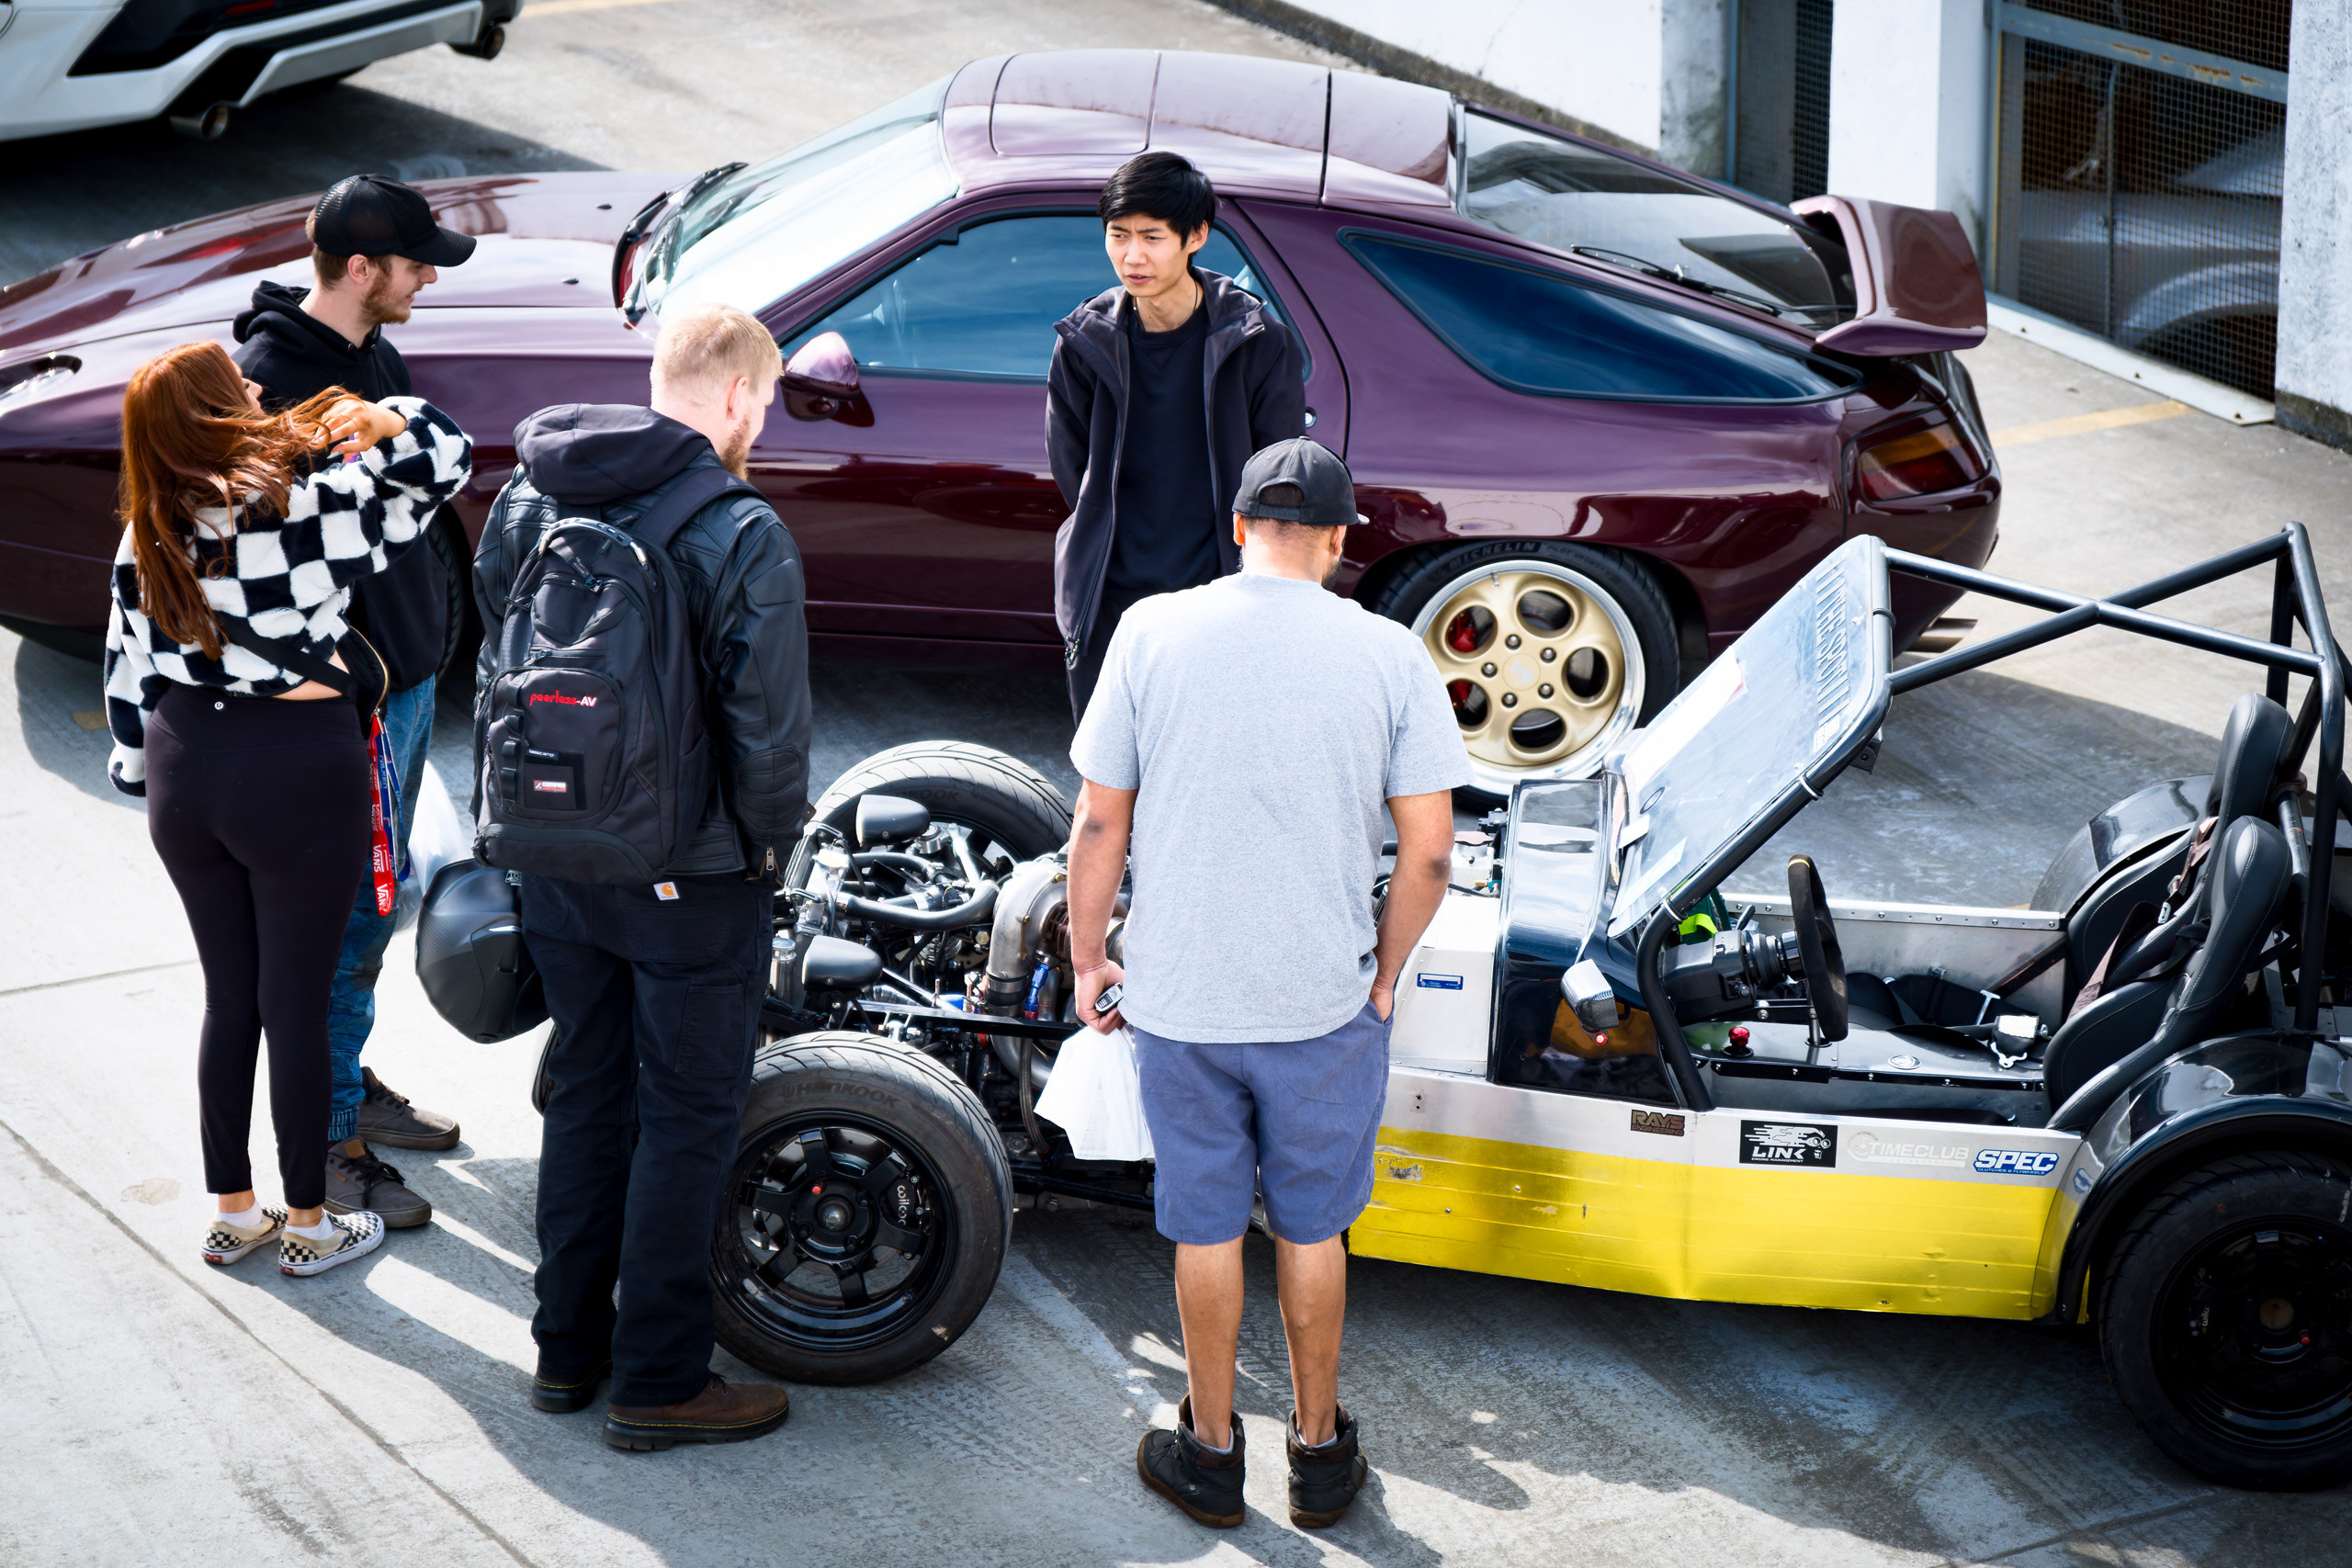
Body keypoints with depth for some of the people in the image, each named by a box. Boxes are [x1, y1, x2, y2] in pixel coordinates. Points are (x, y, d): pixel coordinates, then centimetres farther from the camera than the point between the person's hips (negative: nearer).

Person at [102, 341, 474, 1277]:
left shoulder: (147, 538, 1)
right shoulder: (307, 504, -14)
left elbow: (128, 669, 8)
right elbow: (446, 457, -6)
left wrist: (141, 774, 17)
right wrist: (373, 420, 2)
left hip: (184, 763, 5)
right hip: (298, 769, -5)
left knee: (228, 996, 17)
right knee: (297, 1006, 6)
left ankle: (232, 1212, 26)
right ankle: (307, 1225, 17)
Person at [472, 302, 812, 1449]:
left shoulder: (528, 501, 1)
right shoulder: (741, 537, -20)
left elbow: (496, 676, 9)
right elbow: (769, 736, -19)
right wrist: (769, 846, -1)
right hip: (691, 880, -6)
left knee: (586, 1091, 20)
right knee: (687, 1118, 6)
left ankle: (567, 1349, 30)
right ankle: (659, 1383, 14)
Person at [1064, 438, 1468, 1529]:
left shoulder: (1152, 632, -7)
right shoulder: (1389, 655, -7)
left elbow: (1100, 824, -3)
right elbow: (1428, 851, -6)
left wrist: (1087, 959, 9)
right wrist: (1383, 973, 9)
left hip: (1179, 995, 0)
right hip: (1324, 1000, 0)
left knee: (1205, 1227, 15)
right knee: (1312, 1230, 17)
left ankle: (1210, 1452, 28)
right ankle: (1320, 1451, 29)